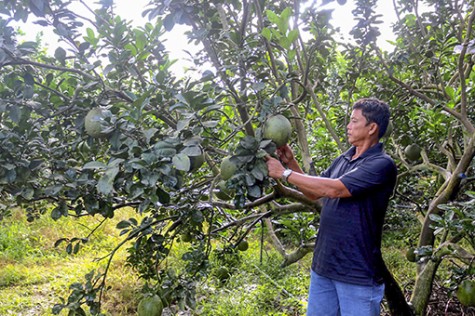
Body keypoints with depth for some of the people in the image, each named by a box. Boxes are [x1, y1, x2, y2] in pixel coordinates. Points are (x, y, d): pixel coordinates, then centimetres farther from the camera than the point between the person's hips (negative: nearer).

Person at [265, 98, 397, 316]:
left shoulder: (382, 164, -16)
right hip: (323, 265, 7)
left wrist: (284, 173, -18)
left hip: (357, 273, -7)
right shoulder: (342, 160, 8)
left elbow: (333, 189, -24)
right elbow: (314, 193, 17)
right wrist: (291, 163, 3)